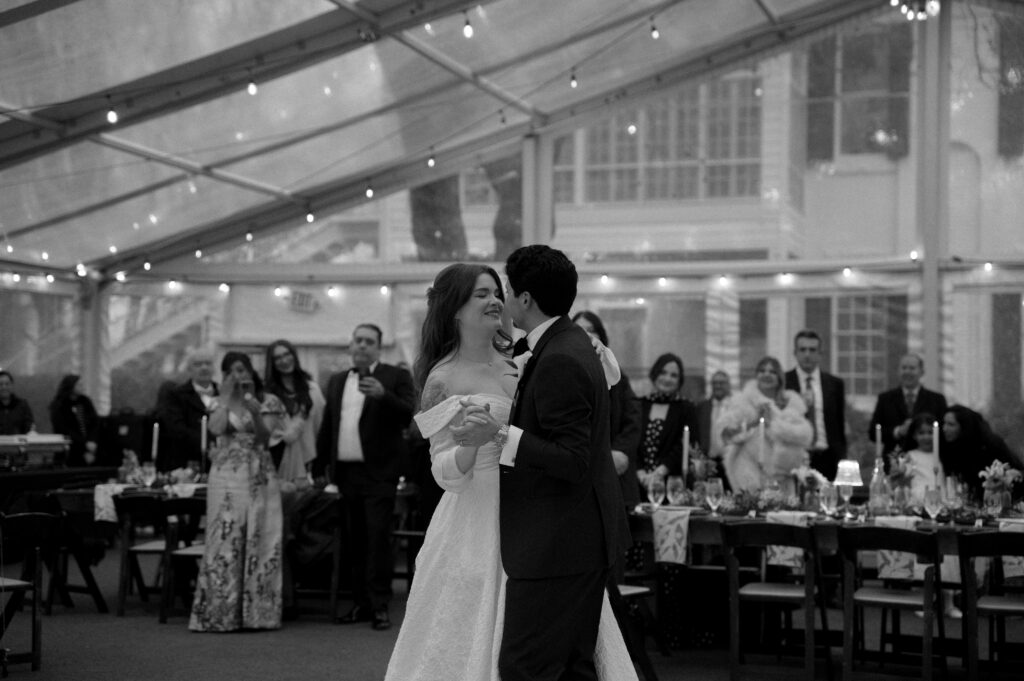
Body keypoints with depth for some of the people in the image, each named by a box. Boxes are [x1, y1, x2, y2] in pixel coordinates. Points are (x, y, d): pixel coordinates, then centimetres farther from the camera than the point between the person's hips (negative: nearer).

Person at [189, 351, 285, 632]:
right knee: (225, 542, -4)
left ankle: (257, 611, 4)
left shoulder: (268, 402, 6)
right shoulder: (221, 403, 10)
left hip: (258, 478, 0)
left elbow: (265, 438, -6)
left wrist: (255, 412, -21)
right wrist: (228, 396, -8)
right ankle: (220, 613, -1)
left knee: (258, 543, -1)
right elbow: (216, 429, -10)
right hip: (226, 477, 0)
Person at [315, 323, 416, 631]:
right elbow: (327, 426, 19)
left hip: (378, 473, -5)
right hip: (346, 472, 5)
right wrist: (320, 467, 16)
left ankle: (380, 606, -4)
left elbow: (409, 415, -12)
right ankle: (361, 603, 15)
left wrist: (383, 395, -26)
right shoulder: (337, 381, 17)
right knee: (354, 541, 8)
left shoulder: (396, 377, 0)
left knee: (378, 539, -7)